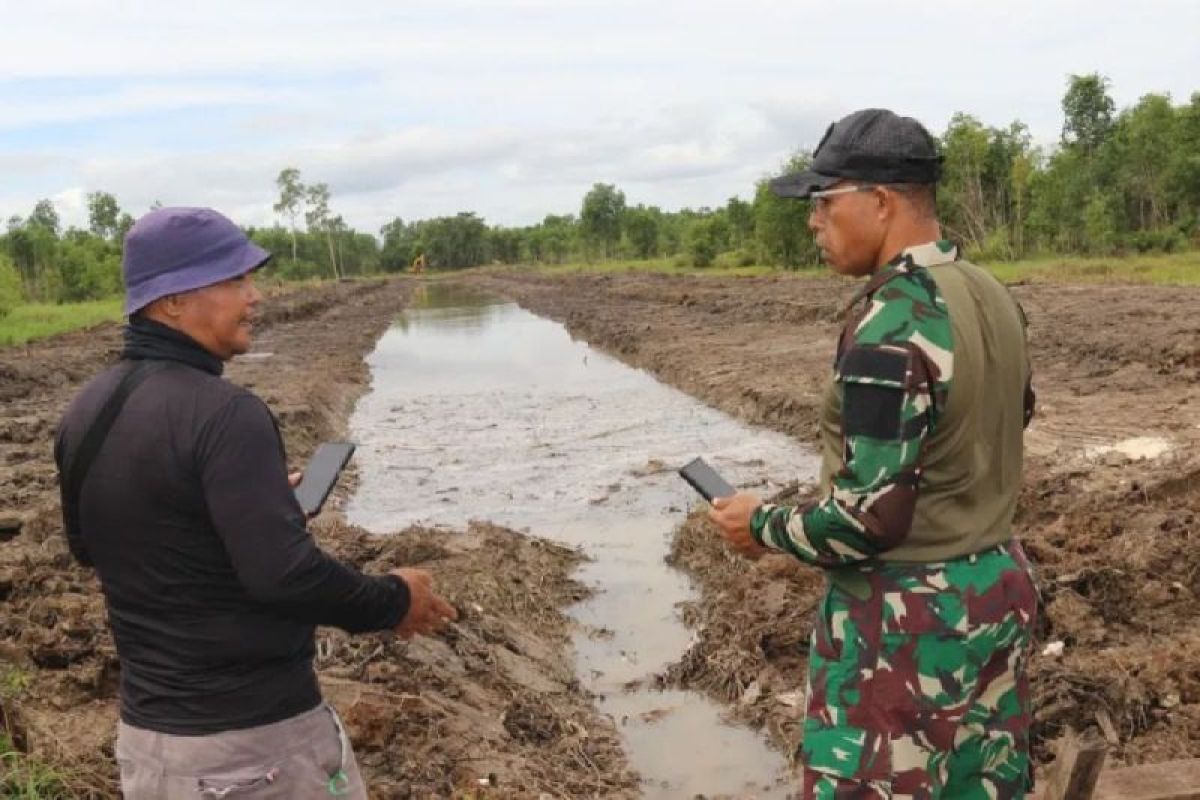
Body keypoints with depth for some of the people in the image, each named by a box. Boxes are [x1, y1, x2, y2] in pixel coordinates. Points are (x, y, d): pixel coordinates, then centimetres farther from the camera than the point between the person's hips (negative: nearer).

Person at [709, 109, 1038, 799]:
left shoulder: (892, 324, -24)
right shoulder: (993, 296, 3)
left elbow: (872, 518, -25)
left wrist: (763, 527, -9)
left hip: (910, 615, -9)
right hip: (1001, 586, 9)